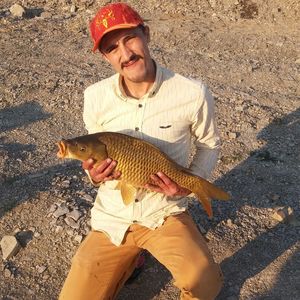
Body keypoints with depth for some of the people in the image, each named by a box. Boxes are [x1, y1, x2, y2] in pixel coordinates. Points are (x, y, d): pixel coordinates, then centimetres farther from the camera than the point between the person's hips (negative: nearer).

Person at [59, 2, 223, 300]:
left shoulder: (193, 93, -17)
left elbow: (209, 144, 2)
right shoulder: (95, 96, -9)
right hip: (111, 217, 3)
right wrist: (94, 173, -15)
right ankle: (127, 260, 28)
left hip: (165, 213, -2)